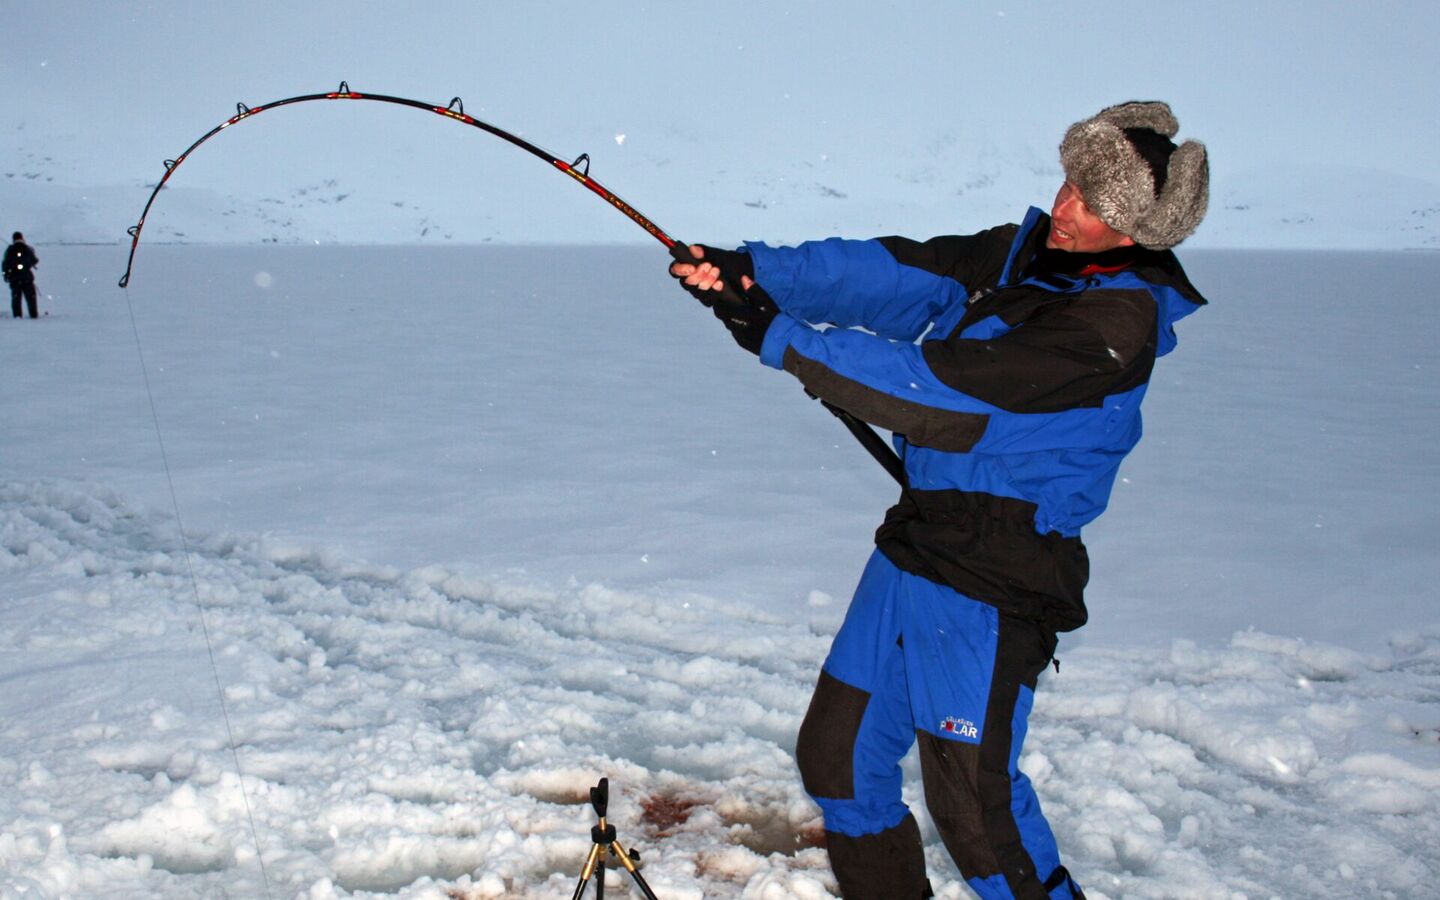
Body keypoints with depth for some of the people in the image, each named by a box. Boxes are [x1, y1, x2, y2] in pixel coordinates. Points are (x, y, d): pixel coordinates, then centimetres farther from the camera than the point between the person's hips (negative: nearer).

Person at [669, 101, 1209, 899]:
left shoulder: (1117, 322, -18)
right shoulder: (1019, 253, 7)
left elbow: (945, 391, -24)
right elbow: (891, 274, -1)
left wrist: (778, 336, -21)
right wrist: (751, 271, -16)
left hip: (991, 582, -8)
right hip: (912, 543, 8)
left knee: (972, 800, -2)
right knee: (837, 756, 15)